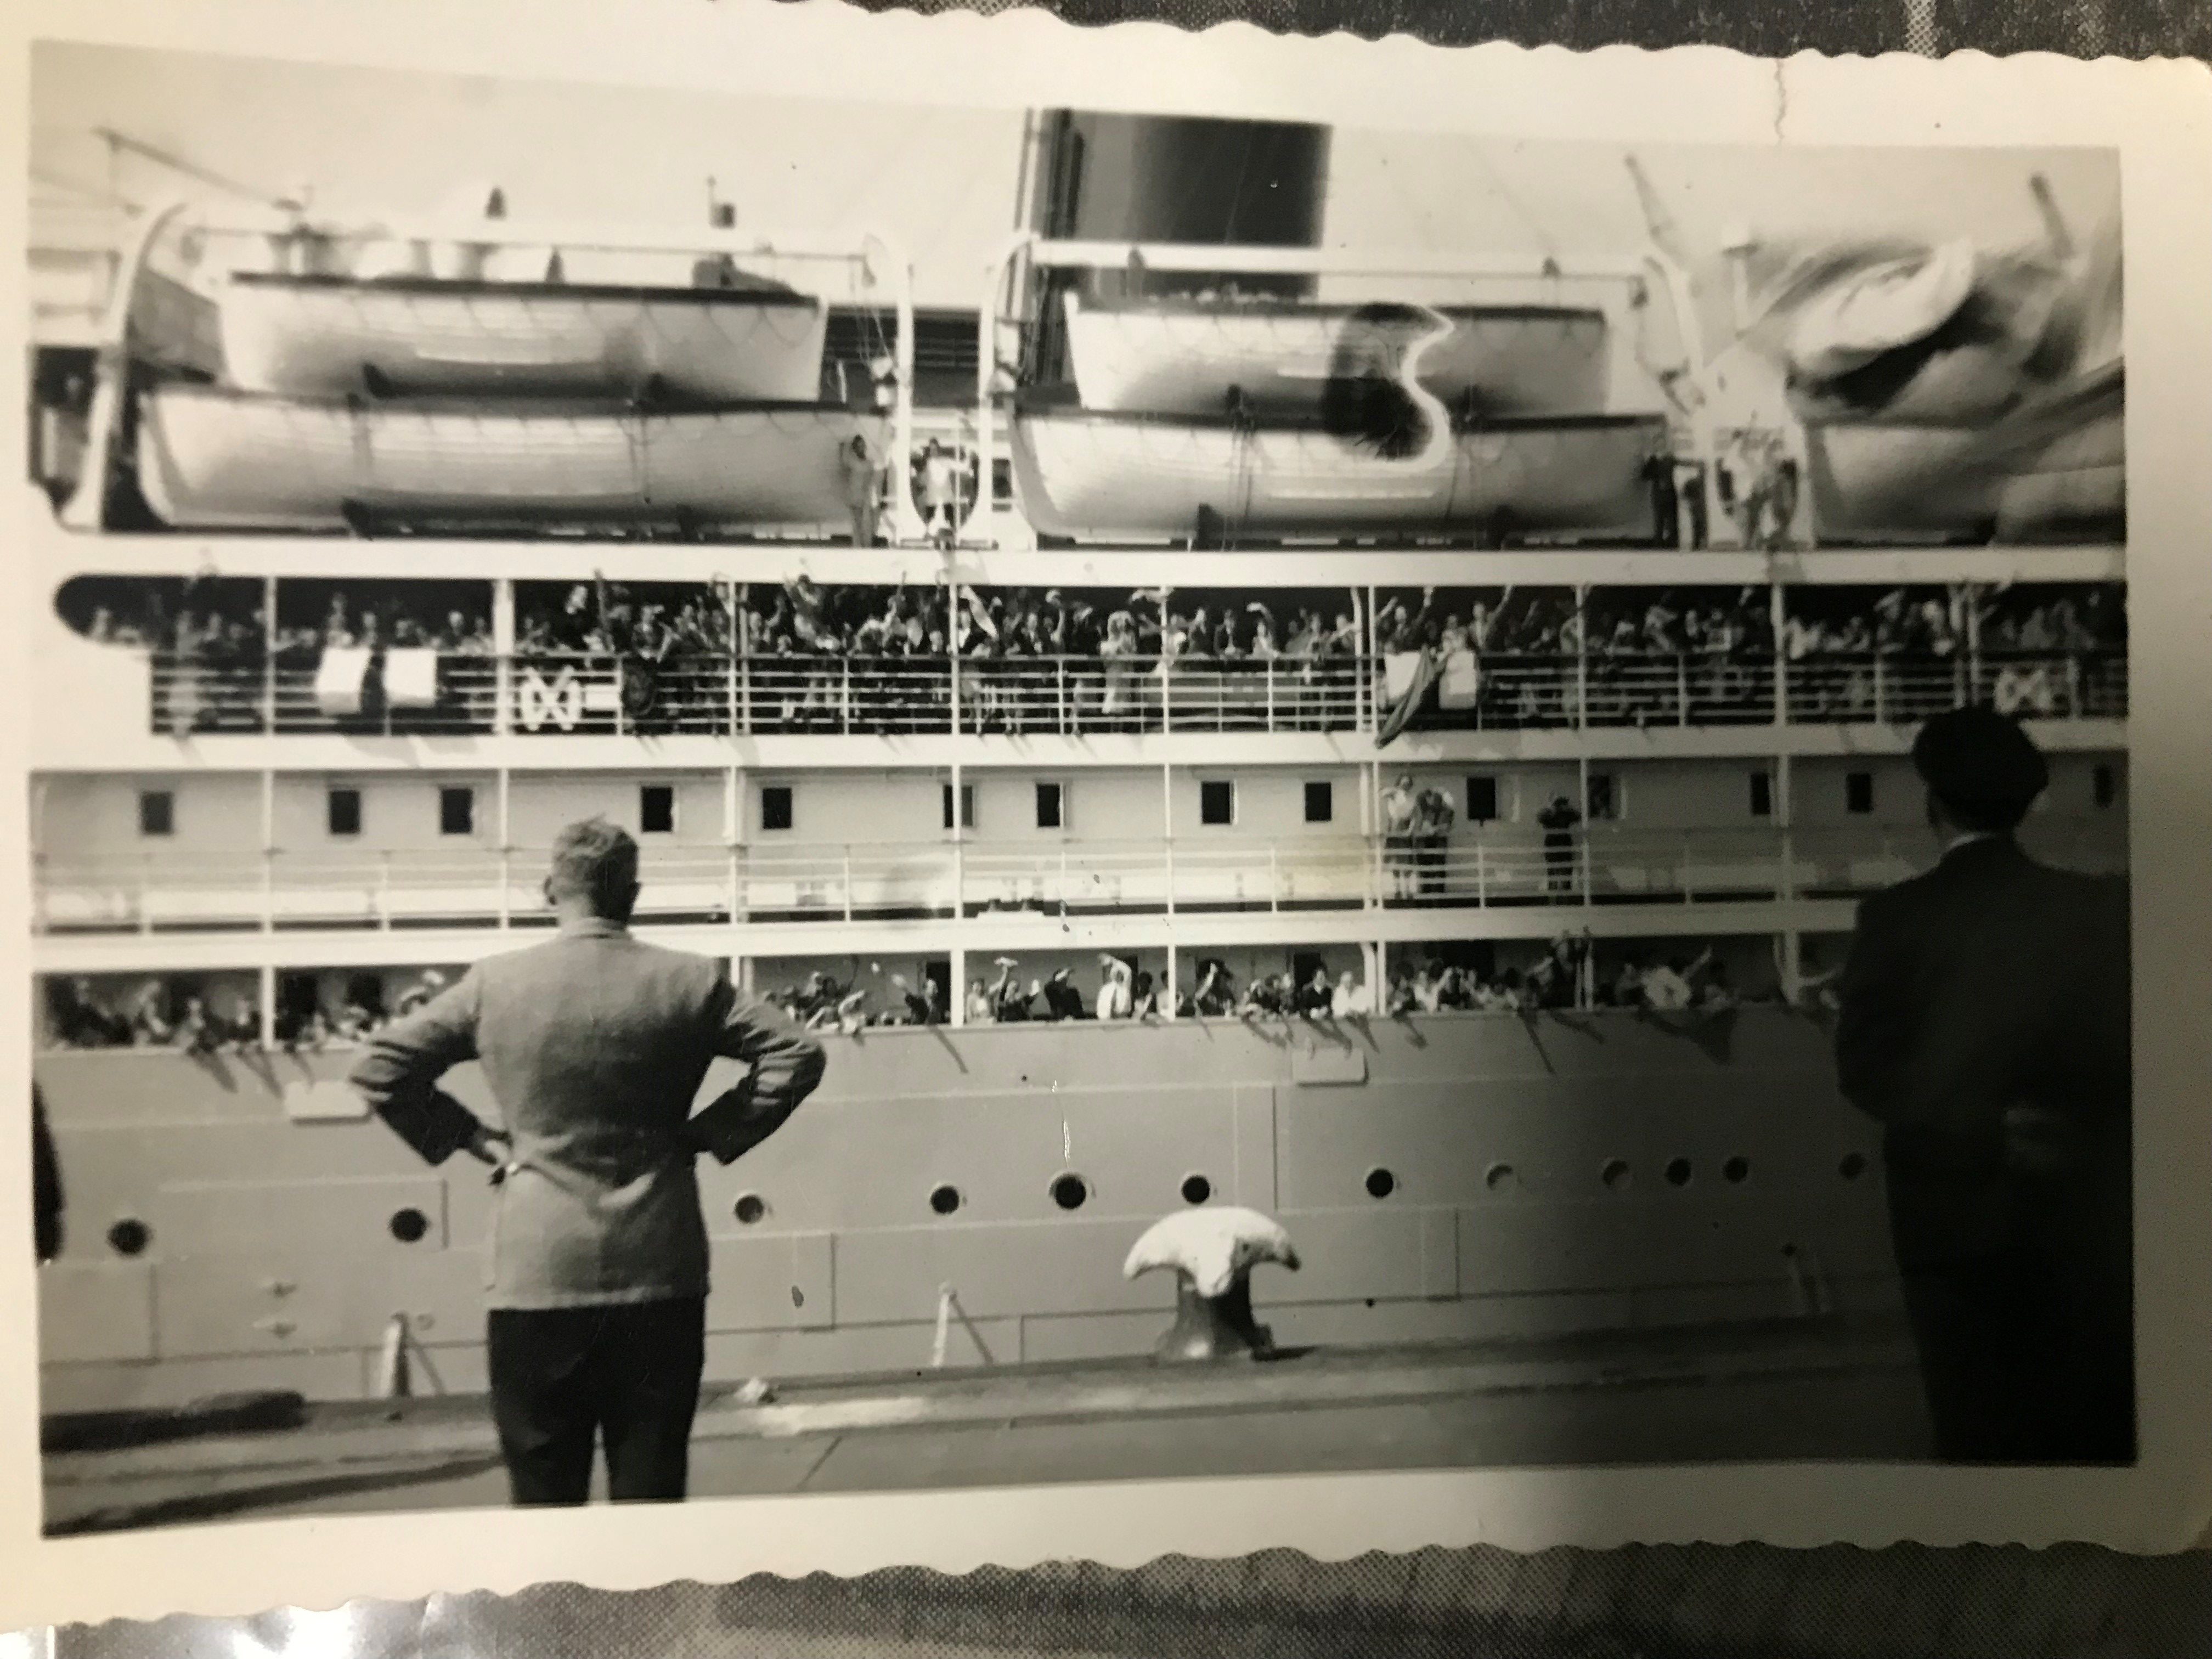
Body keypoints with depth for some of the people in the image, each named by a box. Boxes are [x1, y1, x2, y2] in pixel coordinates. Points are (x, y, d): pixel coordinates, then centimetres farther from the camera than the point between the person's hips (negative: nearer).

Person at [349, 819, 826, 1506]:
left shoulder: (494, 983, -2)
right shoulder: (691, 982, -3)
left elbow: (378, 1069, 4)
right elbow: (796, 1055, -3)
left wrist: (475, 1137, 7)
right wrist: (710, 1133, 2)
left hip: (537, 1275, 0)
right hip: (659, 1272, 0)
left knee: (544, 1492, 11)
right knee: (651, 1488, 10)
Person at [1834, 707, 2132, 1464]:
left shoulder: (1895, 916, -10)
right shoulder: (2103, 906, -5)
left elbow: (1865, 1068, -15)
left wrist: (1983, 1127, -15)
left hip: (1952, 1209, -1)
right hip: (2084, 1210, 1)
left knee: (1980, 1427, 11)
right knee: (2095, 1427, 15)